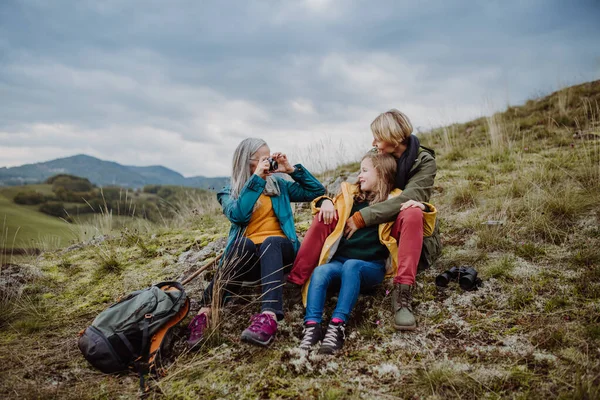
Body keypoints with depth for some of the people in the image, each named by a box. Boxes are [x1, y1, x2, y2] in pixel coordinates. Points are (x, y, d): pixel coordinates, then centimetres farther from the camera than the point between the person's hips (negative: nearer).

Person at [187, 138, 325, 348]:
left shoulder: (278, 185, 19)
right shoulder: (229, 192, 11)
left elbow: (317, 191, 15)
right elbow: (238, 215, -12)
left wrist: (292, 169, 6)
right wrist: (257, 178, -12)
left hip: (279, 247, 1)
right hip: (247, 255, -1)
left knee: (271, 242, -36)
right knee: (243, 243, -37)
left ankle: (268, 317, -58)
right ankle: (205, 312, -45)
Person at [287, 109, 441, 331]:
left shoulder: (424, 162, -11)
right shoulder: (376, 157, 2)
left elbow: (405, 200, -27)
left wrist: (362, 218, -32)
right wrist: (328, 199, -23)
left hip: (401, 234, -4)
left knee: (412, 213, -37)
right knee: (326, 215, -16)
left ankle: (402, 294, -39)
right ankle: (294, 282, -21)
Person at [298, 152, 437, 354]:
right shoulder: (350, 195, 19)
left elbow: (425, 230, 10)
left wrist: (422, 208, -10)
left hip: (372, 267, -3)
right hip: (339, 261, 4)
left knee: (351, 265, -38)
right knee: (320, 272, -30)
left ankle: (338, 325, -47)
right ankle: (312, 326, -40)